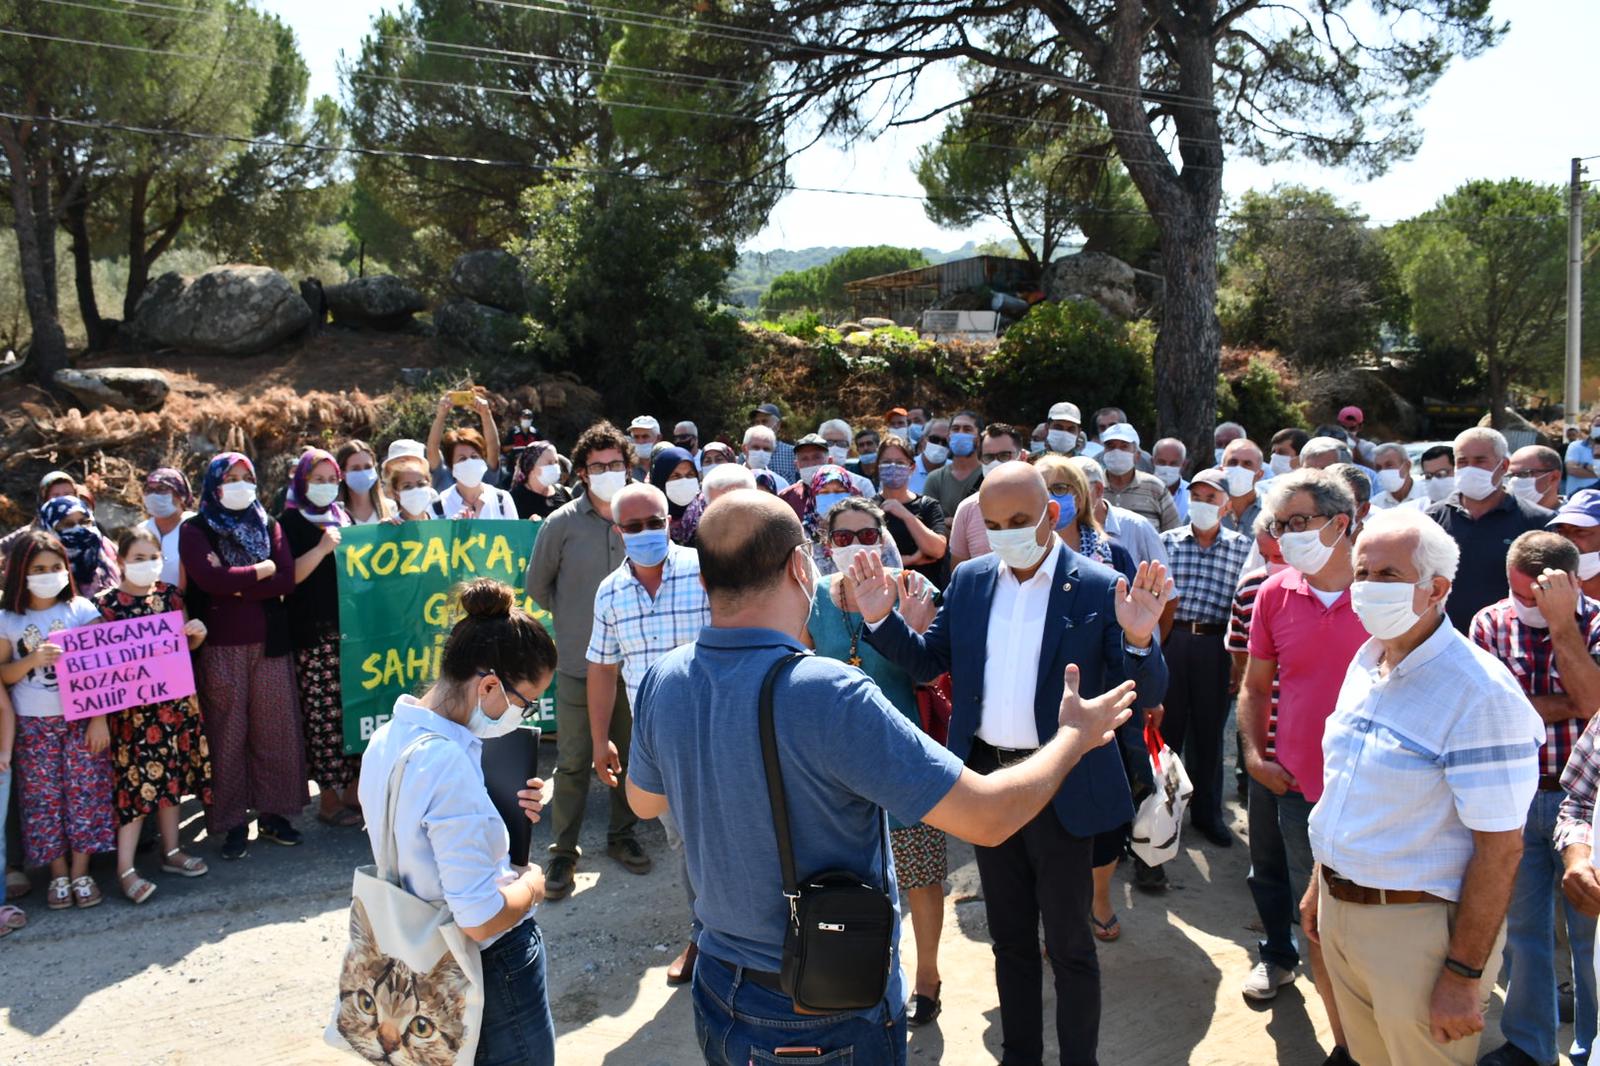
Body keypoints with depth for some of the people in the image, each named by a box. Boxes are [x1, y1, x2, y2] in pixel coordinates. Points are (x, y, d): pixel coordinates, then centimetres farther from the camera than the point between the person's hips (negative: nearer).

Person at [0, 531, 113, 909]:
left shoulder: (82, 610, -2)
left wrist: (100, 718, -8)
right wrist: (32, 660, -19)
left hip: (80, 719, -1)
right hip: (33, 725, 1)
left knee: (84, 793, 1)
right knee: (44, 799, 6)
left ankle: (80, 873, 11)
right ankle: (58, 875, 16)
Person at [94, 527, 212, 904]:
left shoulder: (170, 595, 6)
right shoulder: (107, 603, -8)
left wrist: (198, 634, -6)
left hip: (174, 698, 5)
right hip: (132, 704, -5)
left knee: (171, 775, 12)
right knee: (138, 780, -6)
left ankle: (171, 852, 24)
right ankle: (125, 869, 0)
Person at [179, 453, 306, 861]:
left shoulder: (269, 527, 12)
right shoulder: (196, 531, 4)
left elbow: (287, 581, -1)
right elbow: (209, 580, -13)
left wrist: (234, 585, -10)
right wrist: (261, 570, -4)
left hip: (270, 643, 3)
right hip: (220, 647, -2)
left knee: (275, 730, 4)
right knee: (227, 734, 0)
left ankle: (273, 813, 15)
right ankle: (233, 823, 9)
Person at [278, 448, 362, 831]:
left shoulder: (343, 519, 19)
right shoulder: (290, 523, 1)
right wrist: (322, 548, -18)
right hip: (313, 633, -6)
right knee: (324, 713, -6)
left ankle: (354, 788, 15)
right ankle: (328, 798, 3)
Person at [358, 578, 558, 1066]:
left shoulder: (386, 738, -3)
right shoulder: (447, 763, -31)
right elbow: (482, 918, -31)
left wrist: (501, 809, 0)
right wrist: (532, 884, -12)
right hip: (492, 965, -9)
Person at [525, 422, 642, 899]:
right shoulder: (563, 523, -4)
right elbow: (537, 584, 8)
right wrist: (573, 619, 9)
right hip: (579, 663, -2)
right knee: (574, 762, 1)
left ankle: (621, 836, 32)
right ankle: (563, 851, 16)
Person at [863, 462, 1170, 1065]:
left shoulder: (1099, 589, -12)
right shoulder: (969, 581, 1)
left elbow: (1148, 694, -14)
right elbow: (928, 662, 7)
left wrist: (1138, 639, -34)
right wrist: (881, 619, -9)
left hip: (1060, 789, -4)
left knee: (1069, 945, 12)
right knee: (1010, 937, 21)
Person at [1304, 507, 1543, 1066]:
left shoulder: (1481, 693, -21)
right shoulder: (1365, 662, 4)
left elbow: (1500, 847, -20)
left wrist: (1463, 975, -18)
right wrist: (1321, 884, 17)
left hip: (1416, 926, -7)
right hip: (1340, 910, 7)